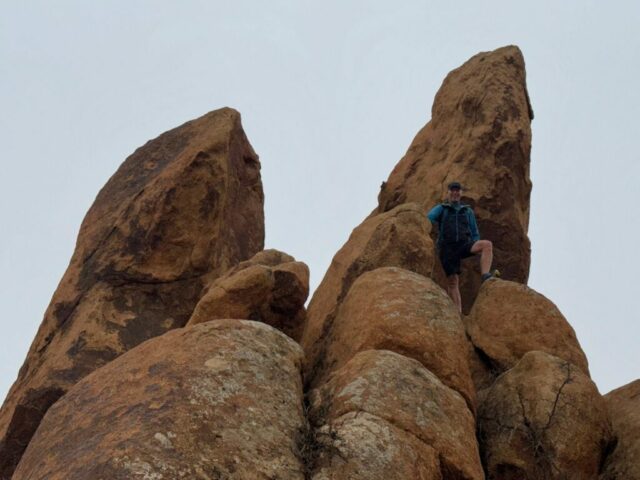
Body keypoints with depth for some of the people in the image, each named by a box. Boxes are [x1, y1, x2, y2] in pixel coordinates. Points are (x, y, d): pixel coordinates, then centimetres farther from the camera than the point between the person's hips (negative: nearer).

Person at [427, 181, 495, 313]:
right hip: (448, 248, -2)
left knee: (487, 244, -26)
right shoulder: (440, 209, 14)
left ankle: (485, 276, -40)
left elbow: (475, 234, 20)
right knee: (452, 281, -10)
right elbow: (428, 219, -4)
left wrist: (476, 250, 7)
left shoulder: (468, 211, 21)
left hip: (464, 245, 2)